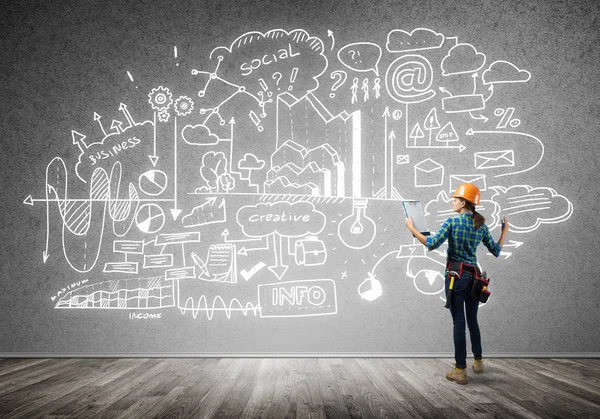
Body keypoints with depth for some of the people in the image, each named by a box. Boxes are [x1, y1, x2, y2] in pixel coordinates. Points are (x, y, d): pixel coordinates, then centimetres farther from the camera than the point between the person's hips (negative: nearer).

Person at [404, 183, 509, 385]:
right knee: (472, 320, 19)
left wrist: (412, 228, -8)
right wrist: (505, 230, 23)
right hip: (474, 275, 5)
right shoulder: (481, 225, 5)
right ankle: (478, 361, 32)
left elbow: (432, 244, -18)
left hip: (455, 275, -5)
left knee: (459, 322, -3)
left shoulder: (452, 222, -10)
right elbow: (496, 251, 11)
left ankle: (460, 370, -1)